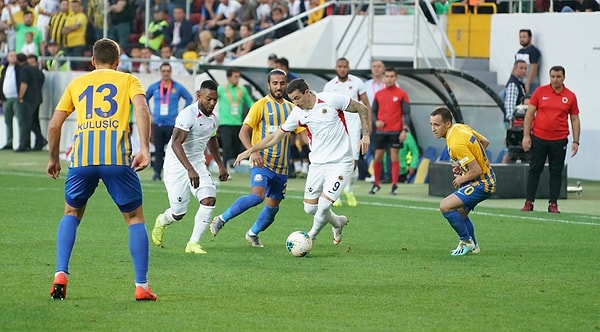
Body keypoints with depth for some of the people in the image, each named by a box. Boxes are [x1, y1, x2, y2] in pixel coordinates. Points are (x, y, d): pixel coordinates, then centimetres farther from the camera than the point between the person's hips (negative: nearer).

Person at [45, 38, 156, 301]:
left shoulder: (77, 83, 23)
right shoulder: (128, 80, 17)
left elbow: (54, 124, 18)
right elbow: (141, 108, -4)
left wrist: (53, 159, 31)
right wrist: (144, 148, -12)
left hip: (82, 158, 2)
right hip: (117, 158, -2)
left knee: (71, 214, 22)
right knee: (134, 217, 11)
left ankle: (60, 275, 5)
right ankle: (142, 286, 4)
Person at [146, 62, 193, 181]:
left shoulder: (178, 87, 2)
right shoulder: (154, 87, 8)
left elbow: (189, 99, 9)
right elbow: (144, 99, 21)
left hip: (172, 124, -2)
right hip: (157, 124, 2)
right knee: (158, 149, 1)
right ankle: (157, 173, 4)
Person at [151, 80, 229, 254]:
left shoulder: (213, 118, 5)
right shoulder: (188, 115, -21)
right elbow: (176, 143, -29)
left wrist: (221, 166, 27)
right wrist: (190, 169, -38)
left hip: (198, 164, 7)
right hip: (178, 166, -7)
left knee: (209, 199, -15)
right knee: (178, 213, -1)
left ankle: (193, 243, -7)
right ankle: (161, 222, 36)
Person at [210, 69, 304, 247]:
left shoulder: (291, 108, 11)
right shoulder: (261, 105, -5)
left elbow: (303, 132, 14)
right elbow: (243, 132, -8)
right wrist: (253, 151, -25)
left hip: (281, 167, 6)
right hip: (262, 162, -6)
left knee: (273, 207, 9)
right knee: (257, 196, -26)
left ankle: (253, 233, 32)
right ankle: (221, 219, -11)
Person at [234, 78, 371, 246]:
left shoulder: (331, 100, -13)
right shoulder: (298, 114, -1)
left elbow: (362, 109, -1)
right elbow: (277, 135, 9)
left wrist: (366, 135, -8)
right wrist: (251, 150, 6)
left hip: (340, 163, -5)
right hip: (317, 163, 5)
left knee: (324, 205, -14)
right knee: (310, 208, 4)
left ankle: (310, 237, 13)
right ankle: (337, 222, 33)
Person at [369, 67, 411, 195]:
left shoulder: (401, 94, -1)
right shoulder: (378, 94, 9)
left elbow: (406, 113, -3)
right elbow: (373, 111, 15)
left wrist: (405, 129, -12)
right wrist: (376, 121, -5)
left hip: (395, 131, -3)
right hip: (381, 131, 3)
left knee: (394, 157, -2)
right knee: (377, 158, 4)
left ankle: (394, 185, 3)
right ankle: (376, 184, 18)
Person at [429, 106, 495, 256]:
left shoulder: (456, 145, -28)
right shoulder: (461, 127, 0)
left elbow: (476, 171, -27)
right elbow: (485, 142, 14)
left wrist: (460, 179, -8)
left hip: (482, 183, -10)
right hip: (488, 179, 10)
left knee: (445, 206, -19)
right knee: (460, 212, 26)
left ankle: (466, 241, -4)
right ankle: (473, 246, 38)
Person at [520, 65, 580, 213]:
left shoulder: (570, 96, 3)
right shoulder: (540, 92, 1)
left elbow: (575, 120, 7)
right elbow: (529, 114, 2)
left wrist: (576, 141, 1)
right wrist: (526, 135, -5)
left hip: (559, 141, 0)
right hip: (538, 138, 0)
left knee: (556, 172, 4)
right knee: (534, 170, 3)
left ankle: (553, 204, 9)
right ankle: (529, 203, 8)